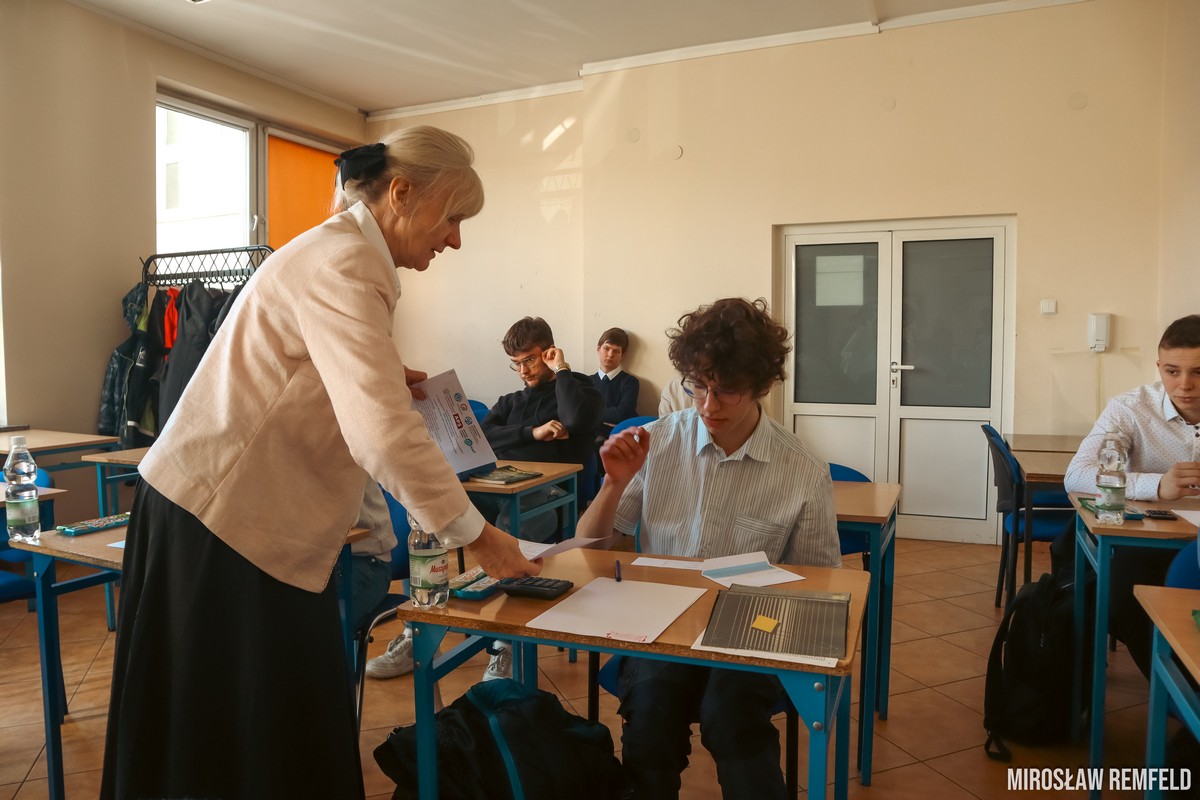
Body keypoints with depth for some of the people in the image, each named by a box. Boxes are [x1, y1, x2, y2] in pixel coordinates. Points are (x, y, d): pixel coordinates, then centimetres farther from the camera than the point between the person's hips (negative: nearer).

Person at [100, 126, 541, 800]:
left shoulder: (343, 254, 12)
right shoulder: (343, 265, -21)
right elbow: (383, 434, -30)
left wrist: (388, 379, 5)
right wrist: (476, 536, -22)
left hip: (262, 521, 9)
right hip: (221, 522, -9)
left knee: (300, 731, 16)